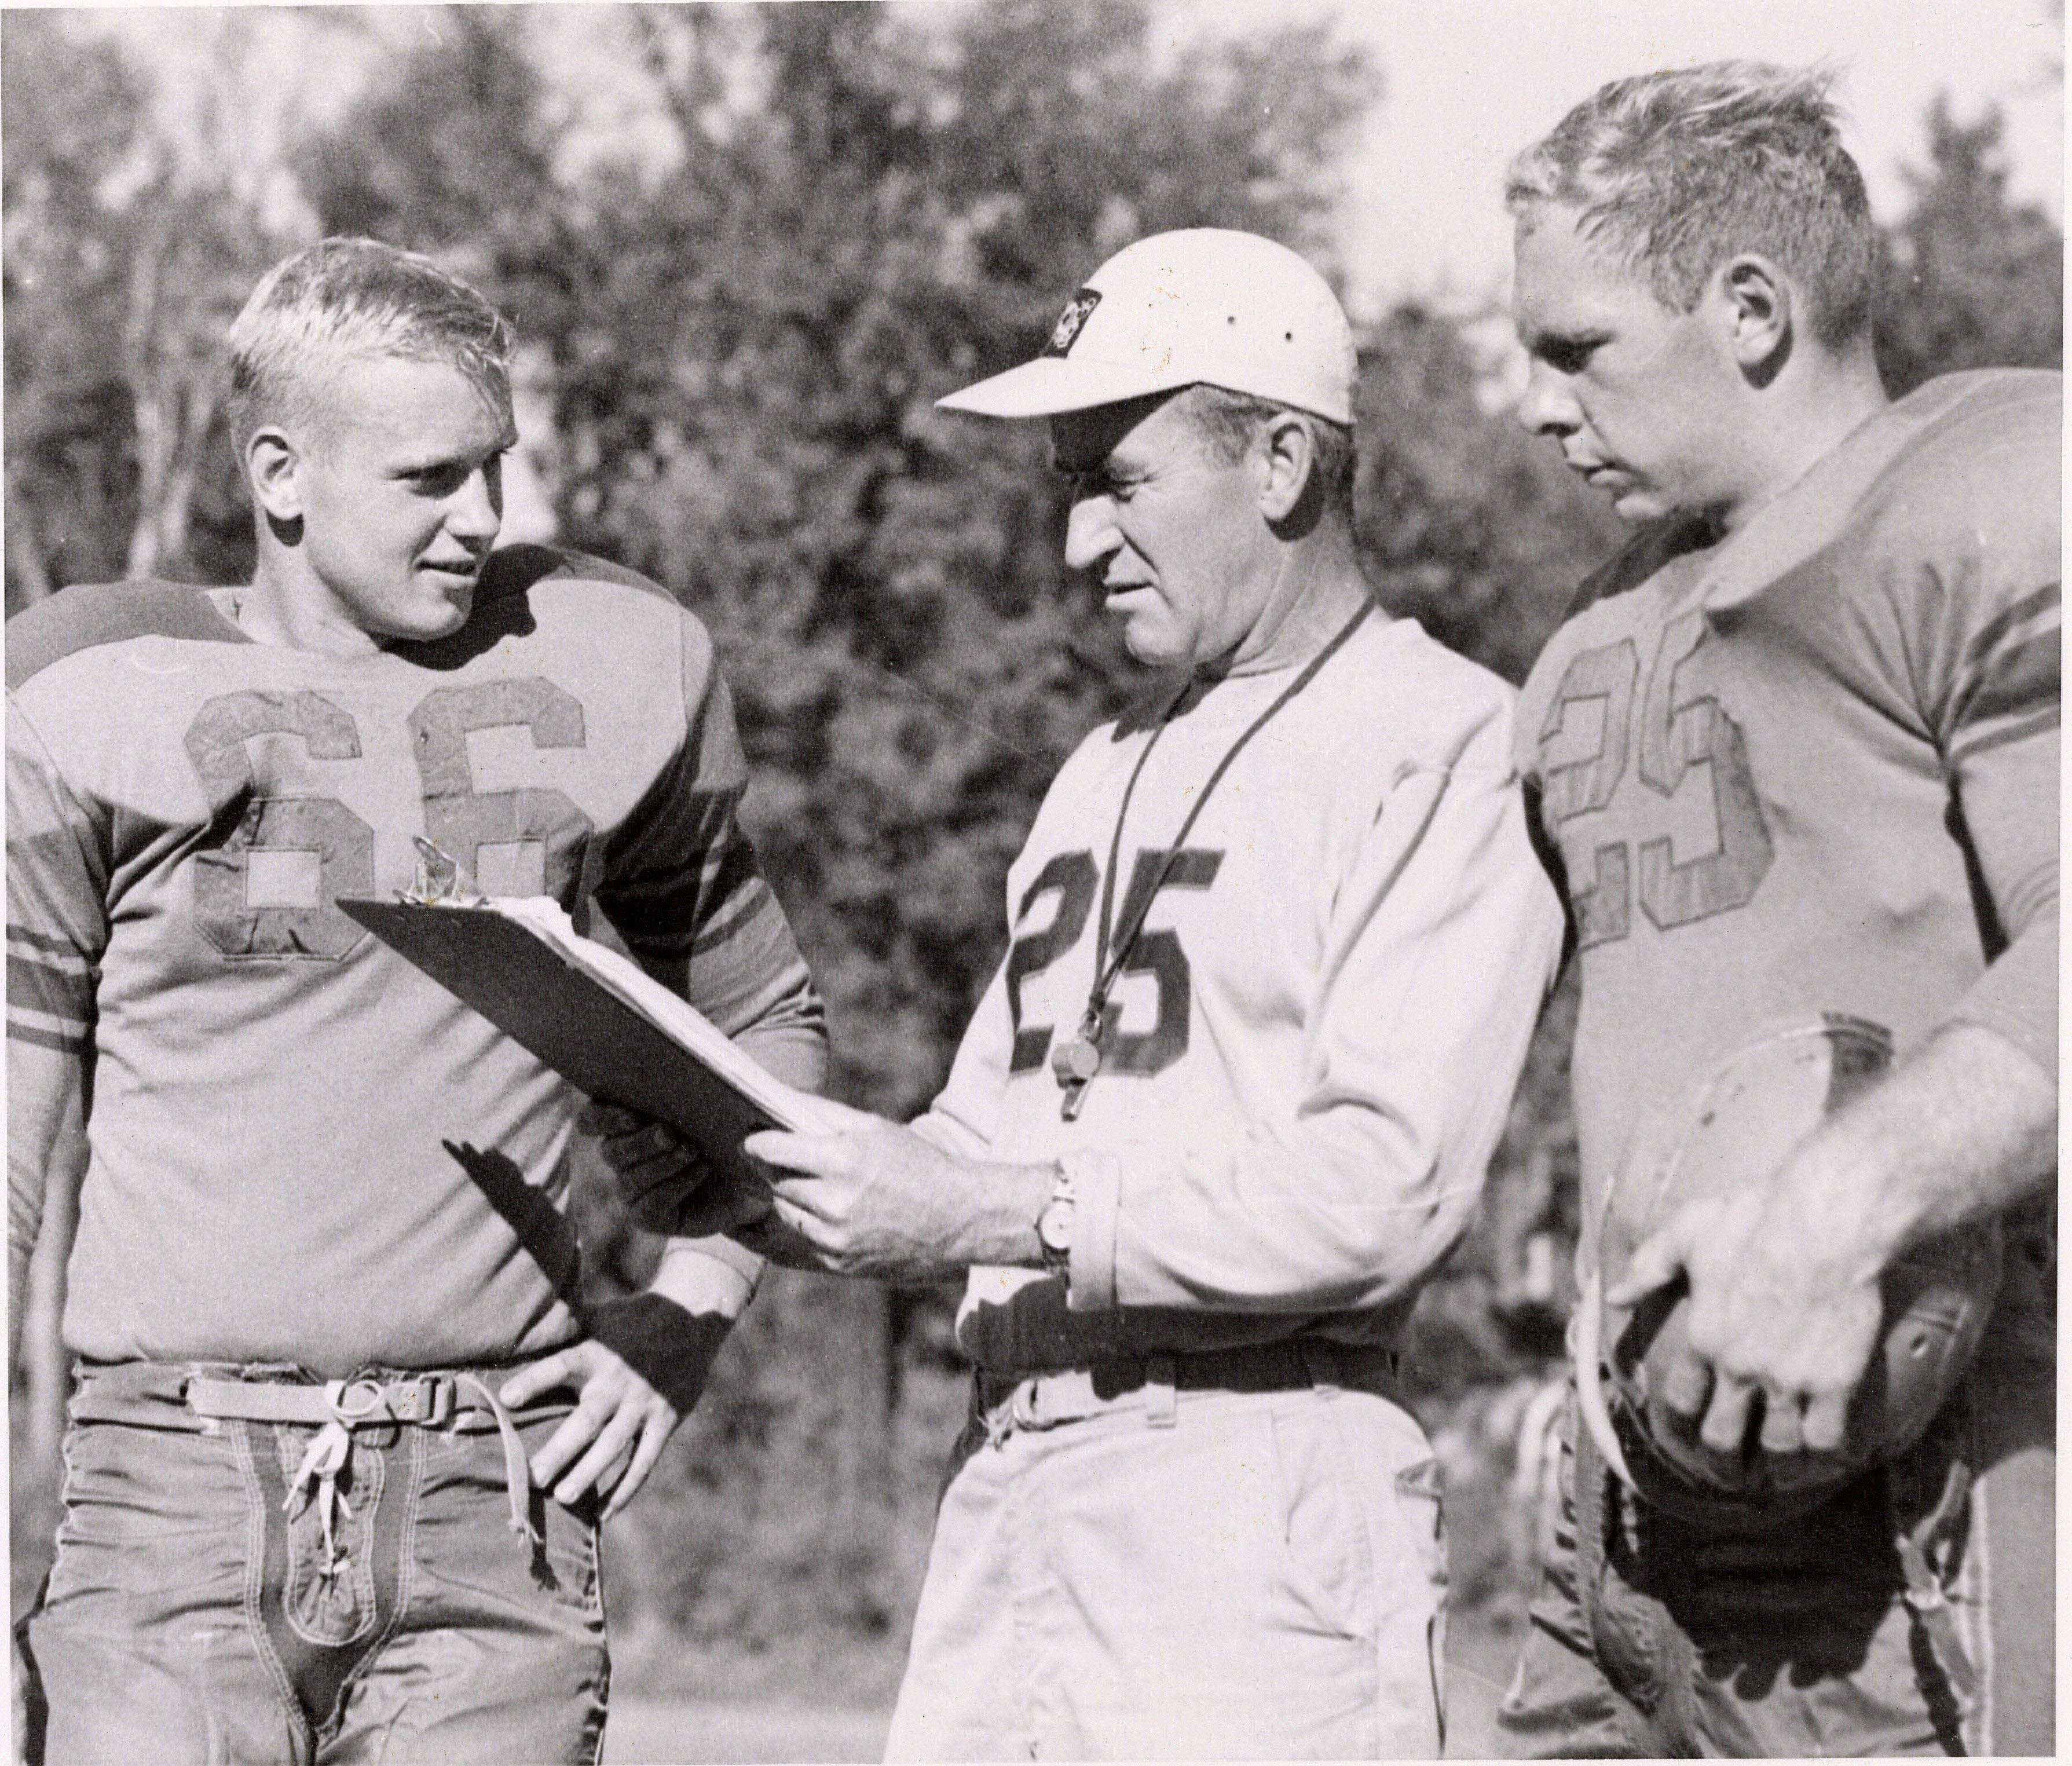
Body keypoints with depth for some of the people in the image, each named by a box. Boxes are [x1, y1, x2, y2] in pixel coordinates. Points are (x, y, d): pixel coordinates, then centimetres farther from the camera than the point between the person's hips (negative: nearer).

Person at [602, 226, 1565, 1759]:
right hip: (1003, 1491, 8)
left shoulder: (1450, 746, -5)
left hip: (1260, 1502, -8)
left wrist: (991, 1217, -18)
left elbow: (1386, 1190, -17)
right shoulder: (1107, 772, 24)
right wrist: (737, 1165, 4)